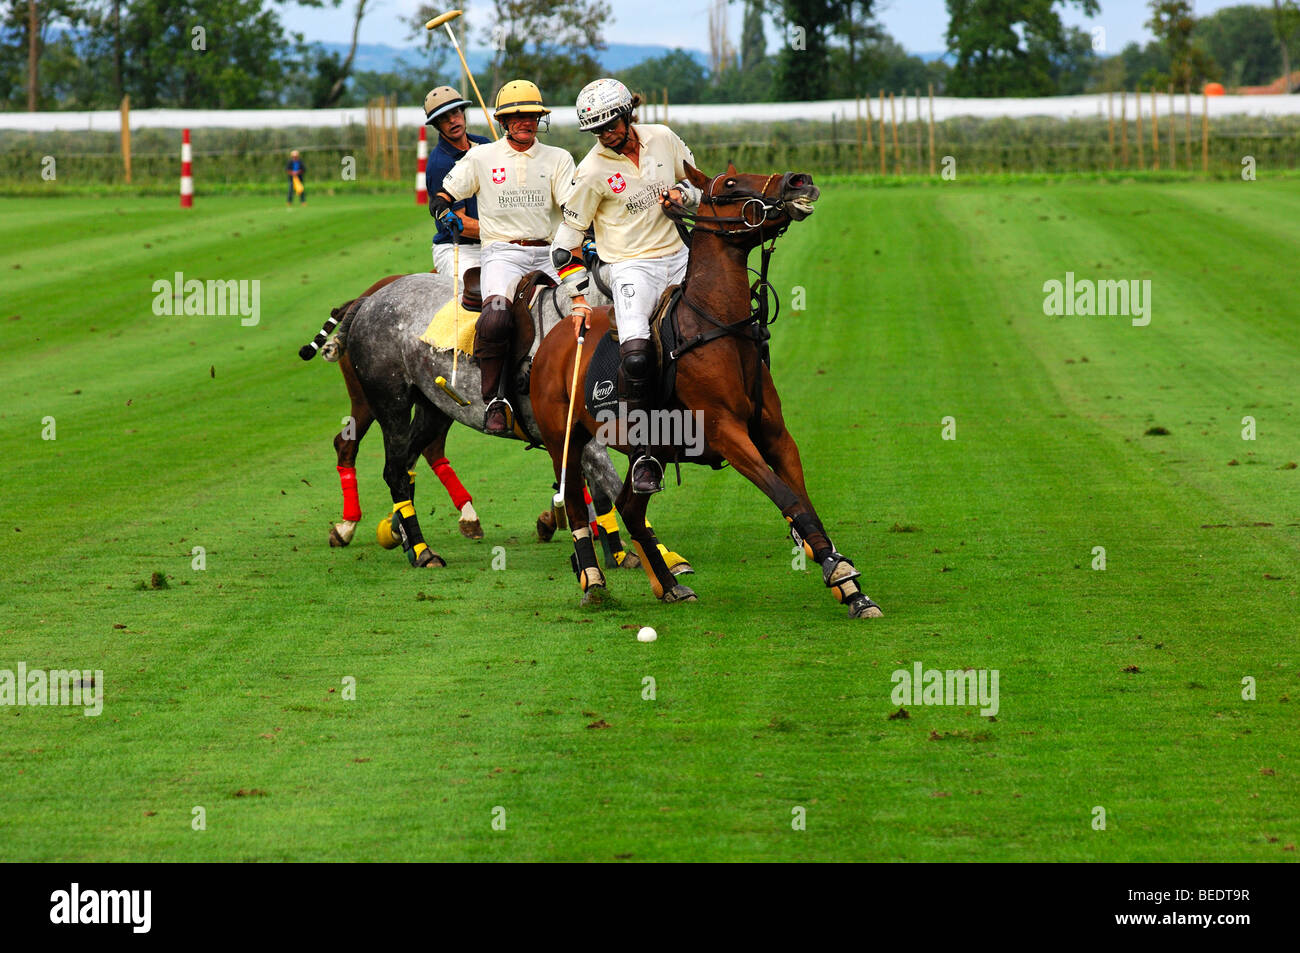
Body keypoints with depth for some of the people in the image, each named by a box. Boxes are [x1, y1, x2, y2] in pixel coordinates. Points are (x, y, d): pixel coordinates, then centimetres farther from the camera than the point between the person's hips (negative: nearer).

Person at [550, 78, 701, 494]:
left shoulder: (663, 140, 3)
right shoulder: (593, 169, -8)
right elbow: (569, 235, -2)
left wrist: (683, 194, -5)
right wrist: (578, 296, -6)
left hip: (678, 257, 5)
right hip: (631, 266, -5)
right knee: (636, 354, -25)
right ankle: (642, 453, -20)